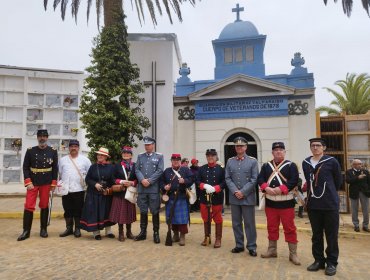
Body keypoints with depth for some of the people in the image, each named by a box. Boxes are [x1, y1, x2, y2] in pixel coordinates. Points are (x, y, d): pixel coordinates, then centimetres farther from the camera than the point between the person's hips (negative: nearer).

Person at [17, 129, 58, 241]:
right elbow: (25, 167, -1)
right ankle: (26, 231, 11)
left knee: (44, 206, 8)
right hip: (32, 183, 0)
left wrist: (53, 183, -2)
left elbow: (55, 168, 1)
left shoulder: (53, 151, 0)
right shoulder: (30, 151, 0)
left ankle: (43, 229, 20)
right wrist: (28, 182, -9)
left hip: (46, 184, 0)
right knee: (29, 206, -1)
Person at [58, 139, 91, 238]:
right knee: (68, 210, 9)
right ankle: (69, 229, 21)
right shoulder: (63, 160, 10)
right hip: (66, 190, 2)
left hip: (79, 190, -2)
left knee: (78, 211, 3)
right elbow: (59, 174, 13)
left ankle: (77, 229, 14)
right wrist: (60, 182, -1)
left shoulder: (84, 159, 3)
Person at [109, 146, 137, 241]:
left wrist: (132, 183, -14)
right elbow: (113, 179, 1)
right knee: (120, 212, 0)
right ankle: (121, 233, 11)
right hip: (119, 193, -1)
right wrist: (121, 182, -14)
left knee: (129, 212, 9)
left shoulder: (135, 166, 5)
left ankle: (129, 231, 23)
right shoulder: (117, 166, 5)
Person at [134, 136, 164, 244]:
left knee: (155, 211, 2)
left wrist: (149, 181, -13)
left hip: (154, 189, -3)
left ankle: (156, 233, 12)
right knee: (143, 211, 10)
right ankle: (143, 232, 21)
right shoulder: (140, 156, 13)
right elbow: (137, 170, 5)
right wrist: (142, 180, -12)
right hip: (141, 188, 3)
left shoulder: (159, 156, 4)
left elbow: (160, 171, -5)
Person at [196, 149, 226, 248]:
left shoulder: (221, 169, 0)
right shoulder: (201, 169, 5)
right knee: (206, 219, 12)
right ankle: (206, 237, 26)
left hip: (217, 198, -2)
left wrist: (215, 188, -19)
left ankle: (218, 239, 17)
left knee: (218, 219, 5)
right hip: (204, 197, 2)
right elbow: (197, 181, 2)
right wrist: (205, 186, -17)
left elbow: (225, 182, -5)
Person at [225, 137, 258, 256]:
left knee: (249, 223, 4)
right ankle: (239, 245, 24)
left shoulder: (253, 161, -1)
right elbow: (227, 178, 4)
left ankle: (251, 247, 17)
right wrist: (235, 191, -10)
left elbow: (254, 179, -7)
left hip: (248, 198, -3)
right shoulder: (230, 161, 8)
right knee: (236, 223, 11)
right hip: (234, 198, 3)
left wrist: (243, 192, -13)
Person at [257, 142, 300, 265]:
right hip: (270, 202, 4)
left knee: (289, 228, 2)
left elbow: (294, 180, -12)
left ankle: (293, 254, 13)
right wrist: (266, 188, -16)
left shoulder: (291, 165, -2)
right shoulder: (266, 166, 8)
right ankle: (272, 250, 27)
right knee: (272, 227, 13)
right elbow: (260, 179, 2)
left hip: (286, 202, -3)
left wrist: (281, 189, -21)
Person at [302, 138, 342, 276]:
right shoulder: (305, 163, 5)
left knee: (331, 235, 5)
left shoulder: (332, 162, -6)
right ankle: (319, 260, 25)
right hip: (312, 205, 4)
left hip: (330, 204, -3)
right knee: (316, 235, 12)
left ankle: (332, 263, 18)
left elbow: (338, 181, 5)